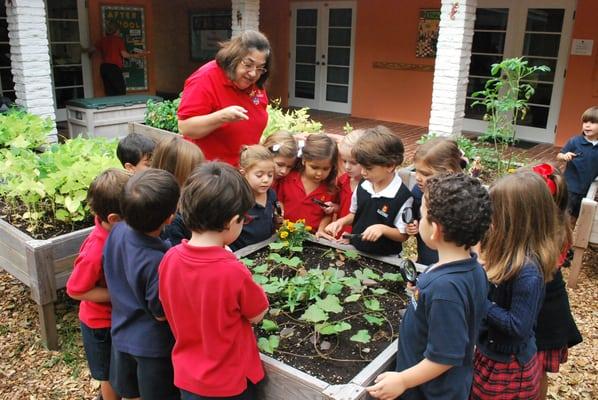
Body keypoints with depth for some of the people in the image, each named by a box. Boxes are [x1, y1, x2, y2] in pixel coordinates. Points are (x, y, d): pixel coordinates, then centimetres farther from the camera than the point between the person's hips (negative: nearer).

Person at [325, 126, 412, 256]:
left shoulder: (403, 197, -17)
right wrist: (341, 221, -2)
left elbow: (403, 235, -10)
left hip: (385, 258, -3)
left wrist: (383, 229, -25)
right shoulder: (362, 187, 0)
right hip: (355, 250, 4)